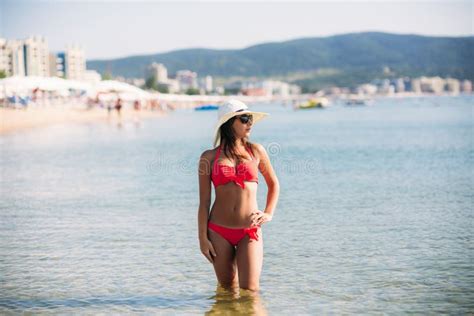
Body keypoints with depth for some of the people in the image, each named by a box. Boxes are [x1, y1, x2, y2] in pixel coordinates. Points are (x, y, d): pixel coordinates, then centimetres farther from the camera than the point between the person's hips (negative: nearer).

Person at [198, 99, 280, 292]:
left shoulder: (256, 151, 6)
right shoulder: (209, 157, 1)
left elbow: (274, 184, 20)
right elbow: (204, 202, 3)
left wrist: (269, 214, 8)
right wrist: (203, 238, -1)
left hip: (250, 231, 1)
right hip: (219, 232, 0)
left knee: (250, 290, -6)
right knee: (227, 289, 9)